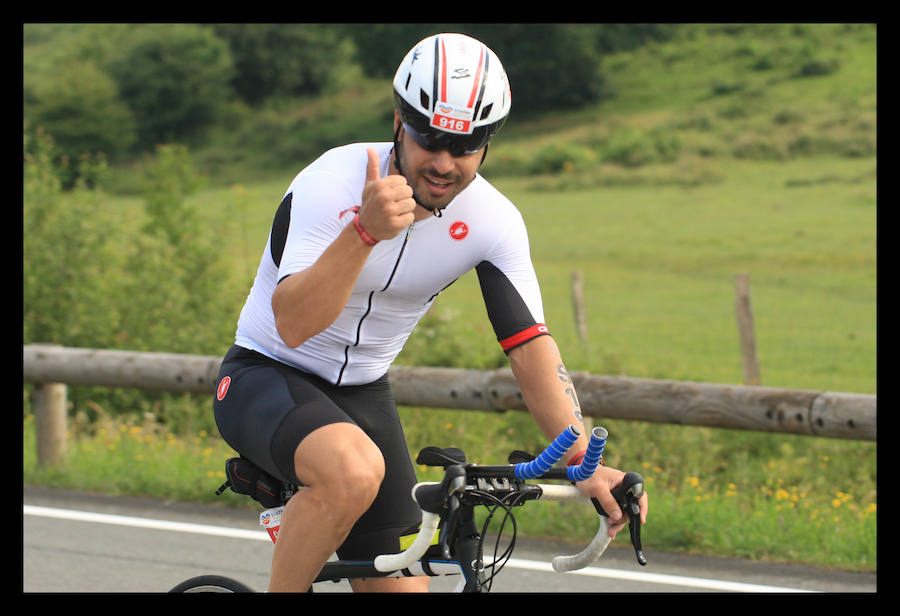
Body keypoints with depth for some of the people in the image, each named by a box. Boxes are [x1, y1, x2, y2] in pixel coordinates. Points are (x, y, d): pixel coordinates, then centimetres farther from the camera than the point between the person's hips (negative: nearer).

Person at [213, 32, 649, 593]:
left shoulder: (493, 223, -12)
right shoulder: (331, 184, -26)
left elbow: (532, 346, -11)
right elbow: (293, 325, -35)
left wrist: (587, 463, -24)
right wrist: (366, 230, -49)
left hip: (363, 395, 6)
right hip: (266, 379, -5)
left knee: (402, 584, -5)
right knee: (354, 471, -37)